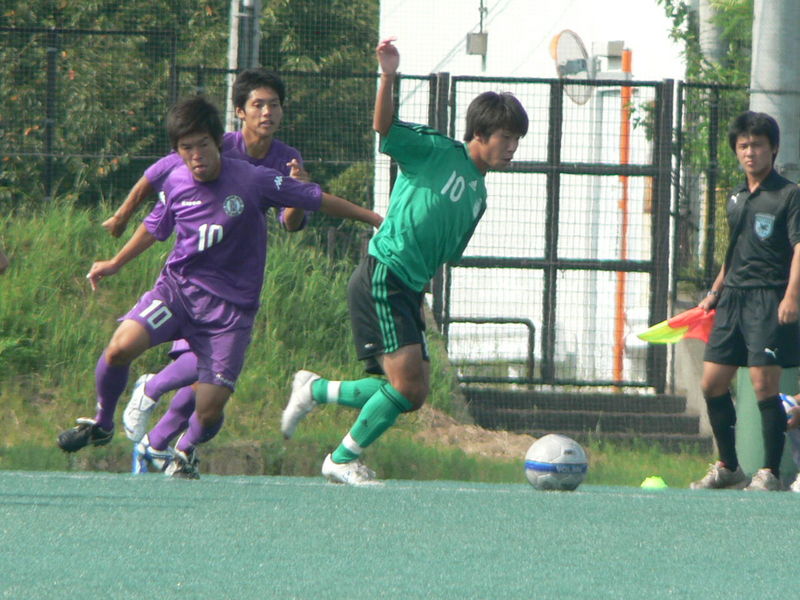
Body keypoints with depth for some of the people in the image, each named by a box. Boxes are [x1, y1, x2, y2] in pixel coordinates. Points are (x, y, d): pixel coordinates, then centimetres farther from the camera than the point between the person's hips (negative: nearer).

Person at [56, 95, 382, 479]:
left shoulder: (253, 181, -13)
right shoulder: (176, 184, -1)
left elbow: (318, 200, -2)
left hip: (229, 306, -2)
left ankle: (186, 450, 29)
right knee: (120, 348, -24)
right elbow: (155, 227, 21)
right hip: (177, 286, 2)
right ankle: (101, 425, 4)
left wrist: (373, 218, 4)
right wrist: (115, 264, 30)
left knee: (209, 411, -8)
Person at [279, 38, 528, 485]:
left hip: (409, 292, 8)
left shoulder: (478, 197, 20)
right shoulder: (437, 151, -1)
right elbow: (385, 127, -15)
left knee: (414, 394, 4)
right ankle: (344, 460, 2)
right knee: (406, 384, -14)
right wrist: (389, 78, -30)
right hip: (382, 277, -8)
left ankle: (316, 391, 19)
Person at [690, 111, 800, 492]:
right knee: (712, 384, 6)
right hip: (732, 299, 8)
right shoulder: (737, 199, 18)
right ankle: (727, 467, 18)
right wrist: (715, 292, 24)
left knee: (764, 384, -12)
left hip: (768, 300, -8)